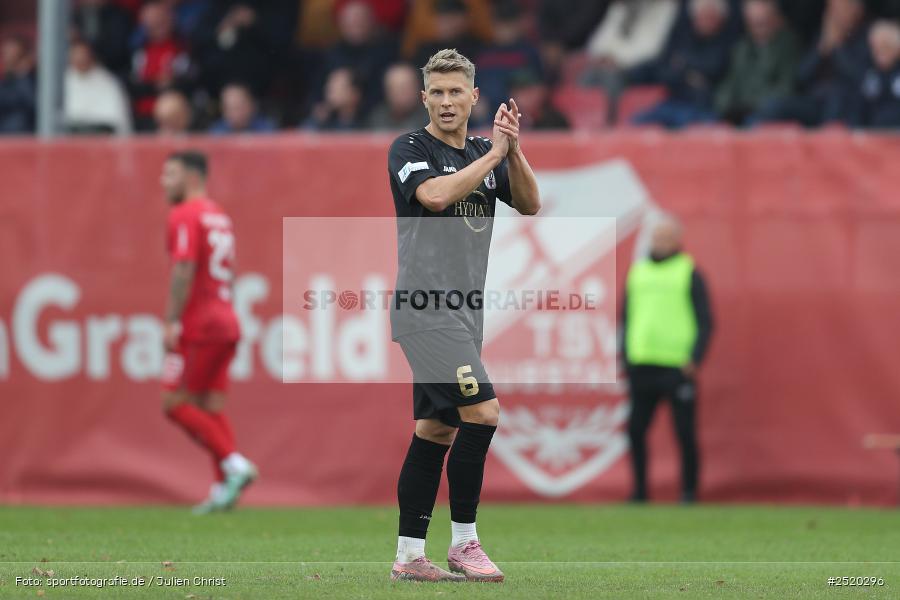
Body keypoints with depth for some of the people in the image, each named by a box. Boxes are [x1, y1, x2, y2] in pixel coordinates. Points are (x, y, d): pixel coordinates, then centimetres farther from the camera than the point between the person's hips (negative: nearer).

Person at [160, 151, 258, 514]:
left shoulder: (185, 215, -9)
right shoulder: (219, 216, 19)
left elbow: (183, 270, -19)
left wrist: (171, 322, -19)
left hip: (198, 325, -9)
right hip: (226, 322, 9)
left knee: (176, 403, -5)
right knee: (211, 407, 7)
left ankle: (234, 464, -13)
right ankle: (224, 490, -1)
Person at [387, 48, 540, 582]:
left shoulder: (484, 154, 15)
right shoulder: (410, 149, -5)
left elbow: (530, 204, 5)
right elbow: (434, 195, -24)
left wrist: (514, 151, -10)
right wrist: (495, 152, -18)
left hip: (463, 313, 7)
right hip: (426, 308, -7)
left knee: (436, 430, 7)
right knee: (482, 411, -18)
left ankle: (409, 556, 10)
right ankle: (464, 543, -9)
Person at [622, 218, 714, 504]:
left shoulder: (689, 274, 2)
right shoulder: (638, 272, 15)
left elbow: (705, 322, 0)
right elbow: (626, 317, 20)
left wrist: (695, 359, -11)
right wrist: (625, 357, 11)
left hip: (678, 369, -4)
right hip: (642, 367, 5)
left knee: (684, 432, -2)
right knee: (636, 429, 2)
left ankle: (689, 491, 6)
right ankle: (640, 491, 10)